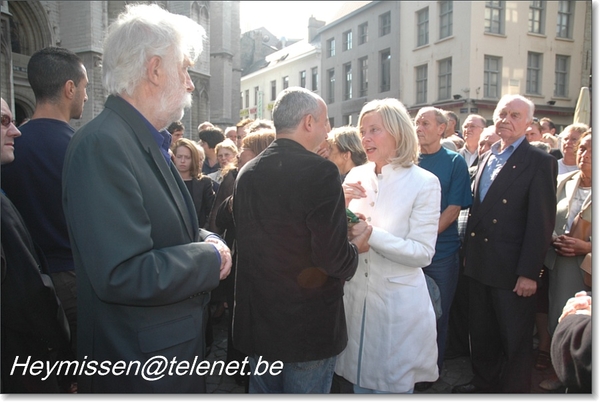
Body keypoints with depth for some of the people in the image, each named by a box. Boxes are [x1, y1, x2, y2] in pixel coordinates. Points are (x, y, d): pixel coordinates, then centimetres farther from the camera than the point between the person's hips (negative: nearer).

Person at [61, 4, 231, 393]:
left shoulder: (150, 142, 6)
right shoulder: (102, 145, -23)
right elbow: (123, 275, -30)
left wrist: (206, 241, -4)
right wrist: (210, 257, -17)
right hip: (141, 364, -8)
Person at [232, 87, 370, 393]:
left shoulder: (247, 173, 0)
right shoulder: (320, 172, -19)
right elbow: (333, 259, -24)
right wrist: (357, 247, -1)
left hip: (257, 322, 6)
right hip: (309, 326, -5)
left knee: (263, 389, 23)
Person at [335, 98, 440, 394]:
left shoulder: (424, 182, -11)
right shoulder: (356, 176, 2)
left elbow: (423, 253, -16)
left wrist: (371, 234, -25)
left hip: (397, 302, -4)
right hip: (356, 295, 4)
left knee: (393, 387, 12)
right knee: (360, 384, 19)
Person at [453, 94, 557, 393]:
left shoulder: (540, 163, -9)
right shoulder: (486, 158, 11)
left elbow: (541, 222, -14)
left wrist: (529, 272, -17)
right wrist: (469, 253, 8)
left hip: (512, 269, -6)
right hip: (479, 264, 7)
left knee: (515, 340, 10)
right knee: (481, 332, 20)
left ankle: (515, 390, 30)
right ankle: (484, 383, 39)